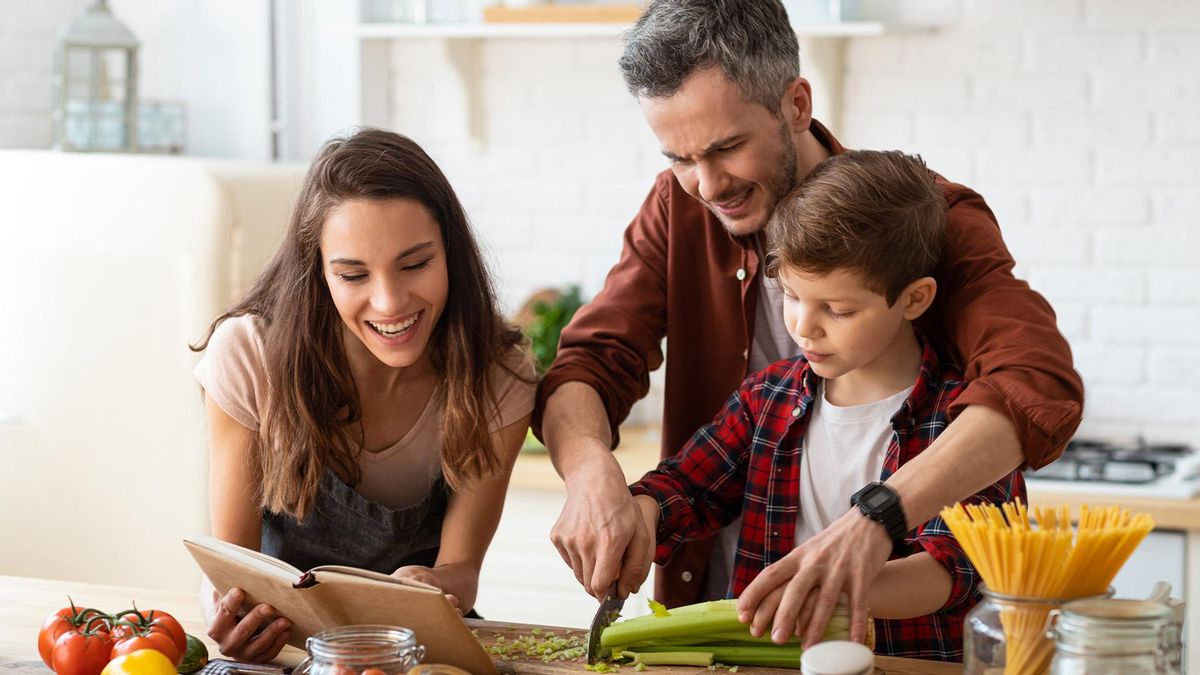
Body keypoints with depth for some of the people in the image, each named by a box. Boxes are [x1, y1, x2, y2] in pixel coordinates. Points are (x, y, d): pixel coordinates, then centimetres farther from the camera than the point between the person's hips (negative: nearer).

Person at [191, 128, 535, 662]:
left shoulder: (496, 379, -15)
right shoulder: (249, 357, -18)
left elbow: (460, 569, -10)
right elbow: (232, 555, -10)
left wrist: (434, 586, -35)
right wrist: (232, 614, -34)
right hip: (276, 631, -1)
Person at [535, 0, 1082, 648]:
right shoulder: (678, 209, 4)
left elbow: (1041, 386, -26)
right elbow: (588, 366, -2)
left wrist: (877, 518, -42)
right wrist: (591, 471, -26)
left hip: (890, 622, -2)